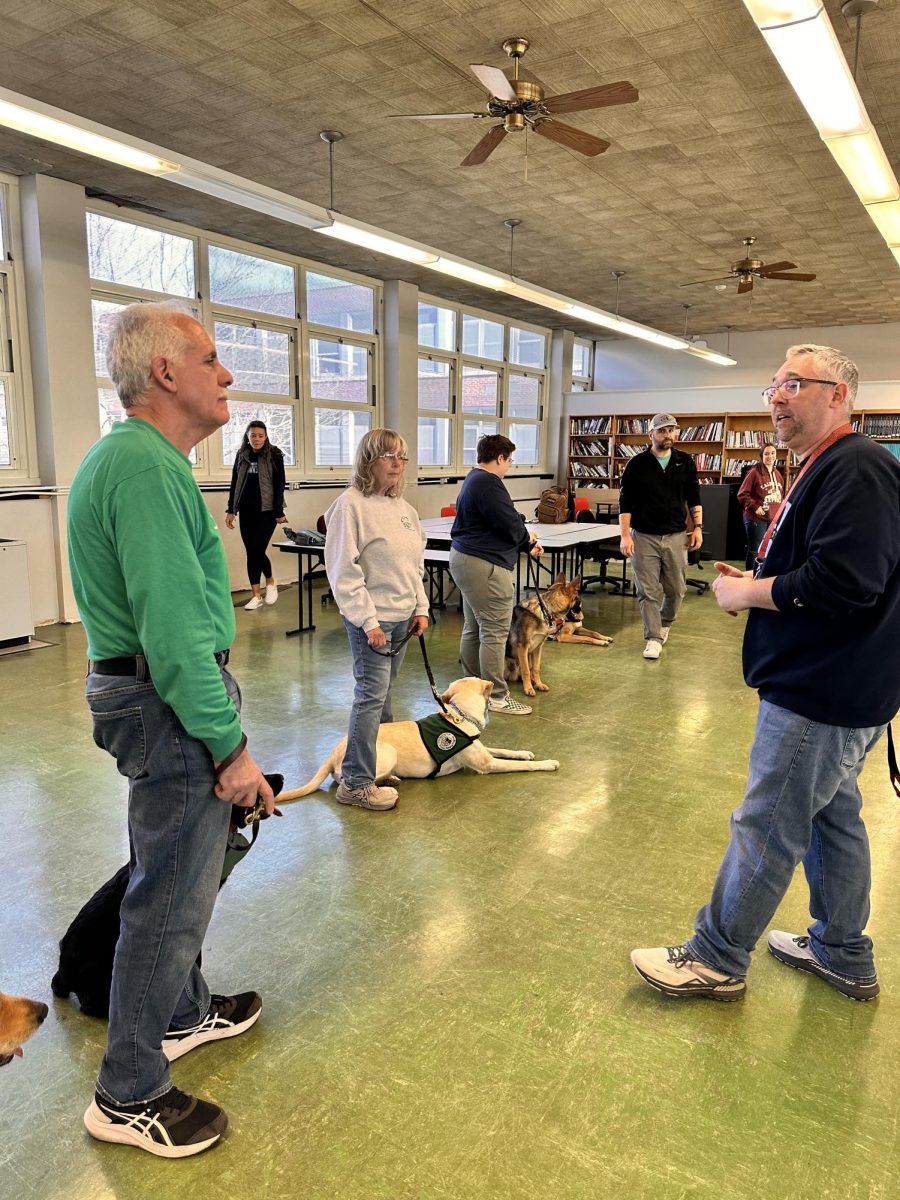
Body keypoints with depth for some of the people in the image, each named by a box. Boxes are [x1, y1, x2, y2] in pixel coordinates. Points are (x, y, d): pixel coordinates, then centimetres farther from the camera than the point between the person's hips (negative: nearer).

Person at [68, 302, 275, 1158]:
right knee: (171, 894, 3)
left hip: (141, 690, 11)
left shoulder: (130, 456, 14)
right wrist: (230, 744, -21)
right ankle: (130, 1096, 22)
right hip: (172, 705, -11)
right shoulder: (148, 468, -21)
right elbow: (177, 629, -27)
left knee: (174, 877, 23)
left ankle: (182, 1014, 44)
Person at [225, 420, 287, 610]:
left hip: (267, 510, -4)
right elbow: (234, 484, 12)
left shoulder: (274, 455, -3)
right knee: (251, 552, 4)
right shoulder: (241, 456, 8)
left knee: (257, 550, -11)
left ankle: (270, 582, 17)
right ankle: (256, 595, 12)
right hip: (246, 511, 4)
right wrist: (230, 510, 7)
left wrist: (279, 512, -9)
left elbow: (279, 485, -5)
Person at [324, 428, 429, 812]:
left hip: (402, 618, 8)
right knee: (372, 695, -7)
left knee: (382, 691, 17)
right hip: (372, 620, -8)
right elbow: (343, 571, -17)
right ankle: (357, 783, 2)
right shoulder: (351, 505, -13)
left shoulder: (403, 507, 12)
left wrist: (421, 608, 11)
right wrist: (368, 620, -18)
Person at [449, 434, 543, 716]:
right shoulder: (489, 484, -17)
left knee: (473, 628, 16)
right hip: (486, 566, -11)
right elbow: (511, 526, -18)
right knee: (495, 632, -5)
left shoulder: (473, 479, 17)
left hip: (465, 558, 11)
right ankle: (496, 696, 1)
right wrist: (528, 538, 4)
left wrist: (527, 546, 22)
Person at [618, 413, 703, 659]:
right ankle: (653, 638, 7)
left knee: (676, 589, 7)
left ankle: (665, 623, 34)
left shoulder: (685, 462, 6)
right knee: (648, 591, -1)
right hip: (644, 537, -2)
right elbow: (625, 502, -2)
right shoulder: (637, 464, -2)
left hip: (676, 536, 2)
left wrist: (698, 527, 5)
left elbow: (694, 498, 13)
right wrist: (625, 535, -9)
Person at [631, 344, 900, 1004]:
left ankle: (717, 960, 18)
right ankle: (845, 956, 37)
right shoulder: (826, 468, 15)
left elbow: (843, 582, -30)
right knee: (834, 816, 20)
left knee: (766, 827, 1)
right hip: (833, 689, 11)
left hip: (821, 695, -11)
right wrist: (757, 582, 4)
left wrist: (747, 593, -17)